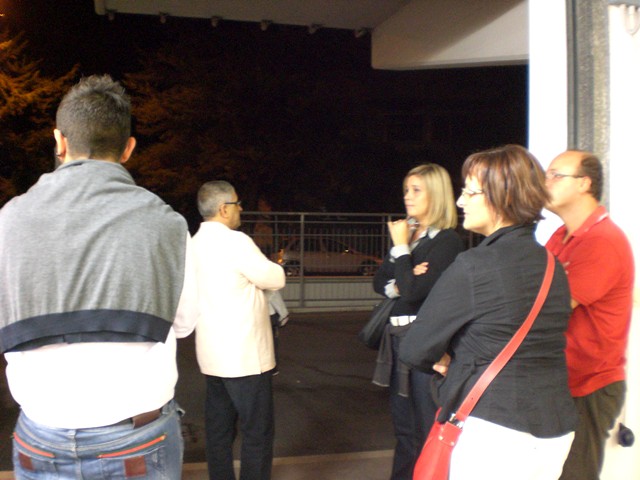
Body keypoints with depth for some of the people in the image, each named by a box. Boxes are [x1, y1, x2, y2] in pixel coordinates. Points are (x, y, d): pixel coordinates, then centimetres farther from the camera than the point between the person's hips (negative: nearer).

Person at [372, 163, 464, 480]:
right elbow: (379, 281, 10)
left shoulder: (446, 240, -13)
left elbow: (414, 292, -21)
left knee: (427, 427, 3)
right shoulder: (407, 232, 11)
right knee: (403, 425, 19)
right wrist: (397, 286, -11)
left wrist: (401, 247, -12)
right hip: (397, 337, 8)